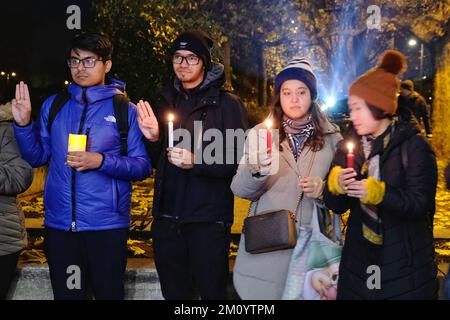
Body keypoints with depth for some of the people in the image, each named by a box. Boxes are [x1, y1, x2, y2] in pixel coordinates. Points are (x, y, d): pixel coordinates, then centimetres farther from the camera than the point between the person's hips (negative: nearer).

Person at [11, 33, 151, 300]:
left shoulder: (125, 109, -2)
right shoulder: (54, 105, 8)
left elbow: (143, 166, -5)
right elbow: (38, 157, 12)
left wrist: (102, 162, -19)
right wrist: (24, 125, -4)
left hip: (107, 223, -3)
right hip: (59, 223, 3)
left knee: (109, 293, 8)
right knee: (66, 293, 14)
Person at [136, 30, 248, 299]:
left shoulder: (227, 103, -4)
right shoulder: (166, 101, 14)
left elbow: (238, 161, -10)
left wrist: (196, 161, -24)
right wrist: (153, 140, -2)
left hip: (209, 218, -5)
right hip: (167, 216, 6)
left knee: (212, 292, 3)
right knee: (174, 292, 16)